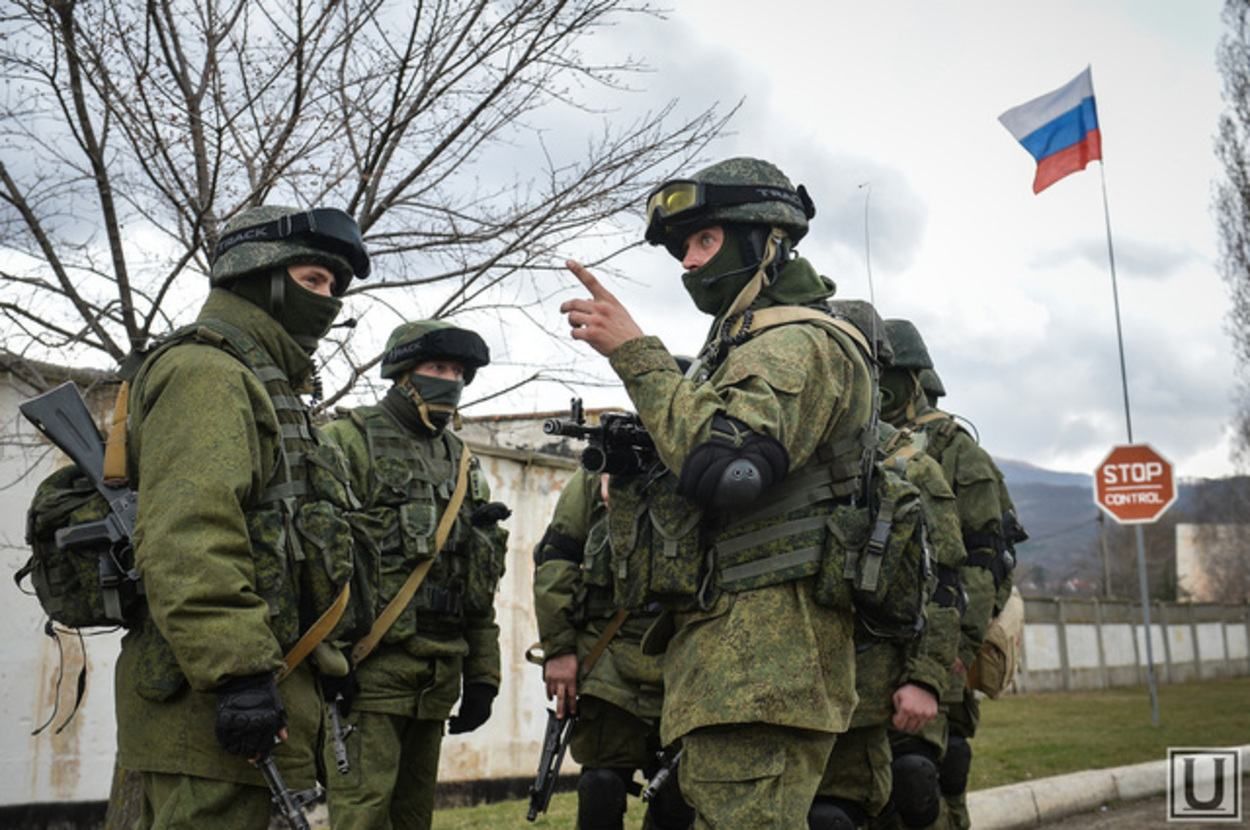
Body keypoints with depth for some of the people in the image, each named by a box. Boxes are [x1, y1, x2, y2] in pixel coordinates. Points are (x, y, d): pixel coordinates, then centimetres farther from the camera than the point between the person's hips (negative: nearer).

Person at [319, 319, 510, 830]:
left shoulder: (463, 465, 17)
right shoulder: (349, 442, -3)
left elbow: (481, 586, 18)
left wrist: (483, 675, 13)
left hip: (437, 676, 7)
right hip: (367, 667, -6)